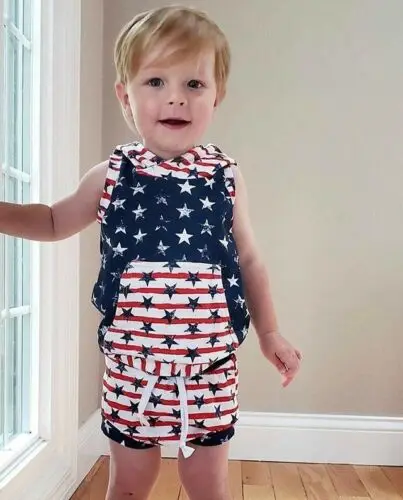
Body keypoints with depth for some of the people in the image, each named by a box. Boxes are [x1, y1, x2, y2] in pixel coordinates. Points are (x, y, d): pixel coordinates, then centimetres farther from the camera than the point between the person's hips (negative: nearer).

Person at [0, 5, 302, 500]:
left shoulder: (225, 178, -3)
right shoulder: (111, 176, -3)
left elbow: (248, 260, 6)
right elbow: (54, 222, 14)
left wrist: (269, 333, 10)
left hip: (209, 366, 0)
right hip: (131, 363, 1)